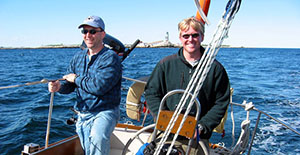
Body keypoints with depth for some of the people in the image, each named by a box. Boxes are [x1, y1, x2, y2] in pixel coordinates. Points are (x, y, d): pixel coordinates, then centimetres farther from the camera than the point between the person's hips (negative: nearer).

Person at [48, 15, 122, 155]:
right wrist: (59, 87, -11)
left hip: (105, 111, -6)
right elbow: (69, 84, 13)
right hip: (82, 114, 6)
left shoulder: (110, 58, -13)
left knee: (97, 138, -33)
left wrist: (76, 78, -10)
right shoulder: (78, 57, 10)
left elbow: (99, 86, -24)